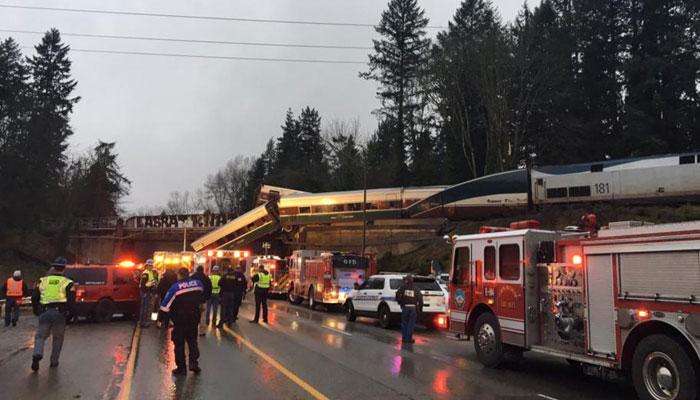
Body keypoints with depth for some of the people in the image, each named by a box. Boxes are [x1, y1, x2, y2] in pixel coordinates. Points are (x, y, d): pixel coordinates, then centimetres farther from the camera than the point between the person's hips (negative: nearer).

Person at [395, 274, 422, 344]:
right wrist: (419, 307, 7)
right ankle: (408, 338, 4)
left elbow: (398, 295, -9)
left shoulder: (403, 287, 1)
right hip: (413, 308, 0)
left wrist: (399, 302, 5)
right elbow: (420, 298, -1)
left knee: (404, 323, 13)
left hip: (405, 307, 0)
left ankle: (404, 337, 16)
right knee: (411, 324, 5)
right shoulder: (416, 289, 5)